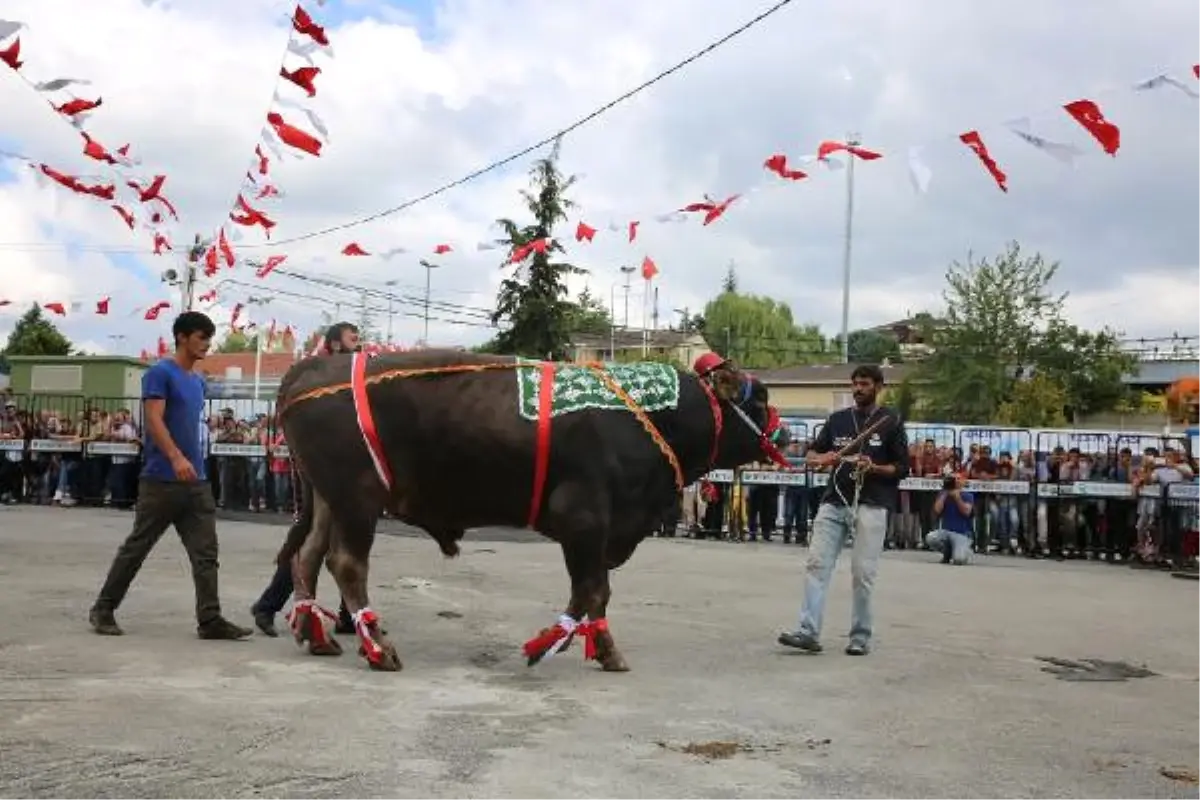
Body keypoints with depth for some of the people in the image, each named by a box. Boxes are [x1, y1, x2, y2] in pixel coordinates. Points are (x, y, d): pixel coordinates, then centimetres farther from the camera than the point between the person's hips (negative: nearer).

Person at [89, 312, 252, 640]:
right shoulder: (160, 373, -7)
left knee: (205, 553, 0)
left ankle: (209, 620, -1)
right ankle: (102, 609, 18)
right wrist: (177, 458, -30)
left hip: (197, 482, 7)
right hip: (161, 480, -7)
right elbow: (154, 420, -18)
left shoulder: (199, 382, 17)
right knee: (136, 547, 4)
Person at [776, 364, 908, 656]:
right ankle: (808, 632, -10)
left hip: (870, 505, -4)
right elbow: (812, 452, 18)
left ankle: (860, 637, 8)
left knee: (863, 573, -3)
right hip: (834, 502, 4)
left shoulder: (890, 422, 4)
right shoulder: (838, 419, 15)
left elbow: (902, 468, 2)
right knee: (817, 564, -7)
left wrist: (873, 468, -15)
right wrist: (822, 459, -5)